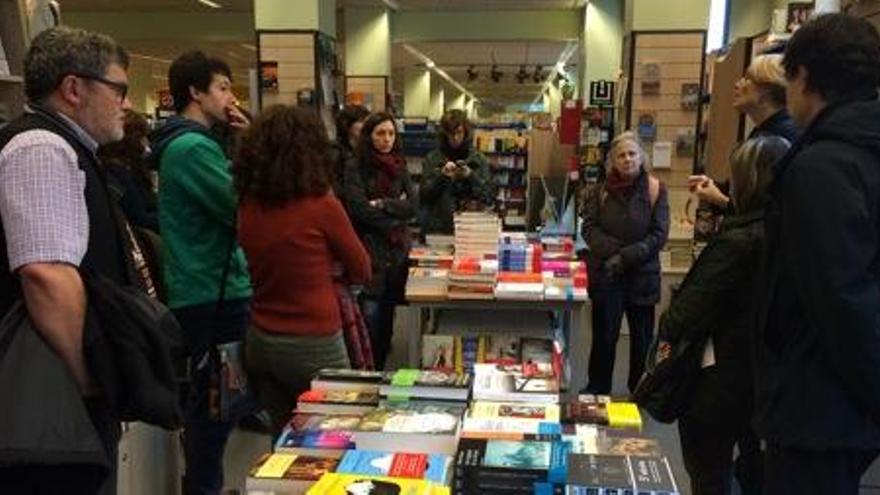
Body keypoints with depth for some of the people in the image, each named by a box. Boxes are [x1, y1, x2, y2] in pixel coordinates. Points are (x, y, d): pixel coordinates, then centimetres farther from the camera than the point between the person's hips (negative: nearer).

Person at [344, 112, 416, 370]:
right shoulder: (356, 169, -2)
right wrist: (396, 208, -4)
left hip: (398, 251, 5)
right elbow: (359, 209, -12)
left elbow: (412, 206, 2)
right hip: (369, 251, -5)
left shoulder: (399, 167, 13)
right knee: (370, 317, -9)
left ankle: (380, 370, 20)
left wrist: (383, 204, -12)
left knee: (388, 314, 9)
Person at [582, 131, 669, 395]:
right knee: (604, 336, 6)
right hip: (605, 275, 1)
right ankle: (597, 391, 21)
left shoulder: (655, 190, -3)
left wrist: (625, 258, -16)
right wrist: (613, 251, -17)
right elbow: (589, 227, -1)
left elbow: (659, 235, -7)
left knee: (642, 338, 9)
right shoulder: (603, 190, 4)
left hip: (642, 275, -1)